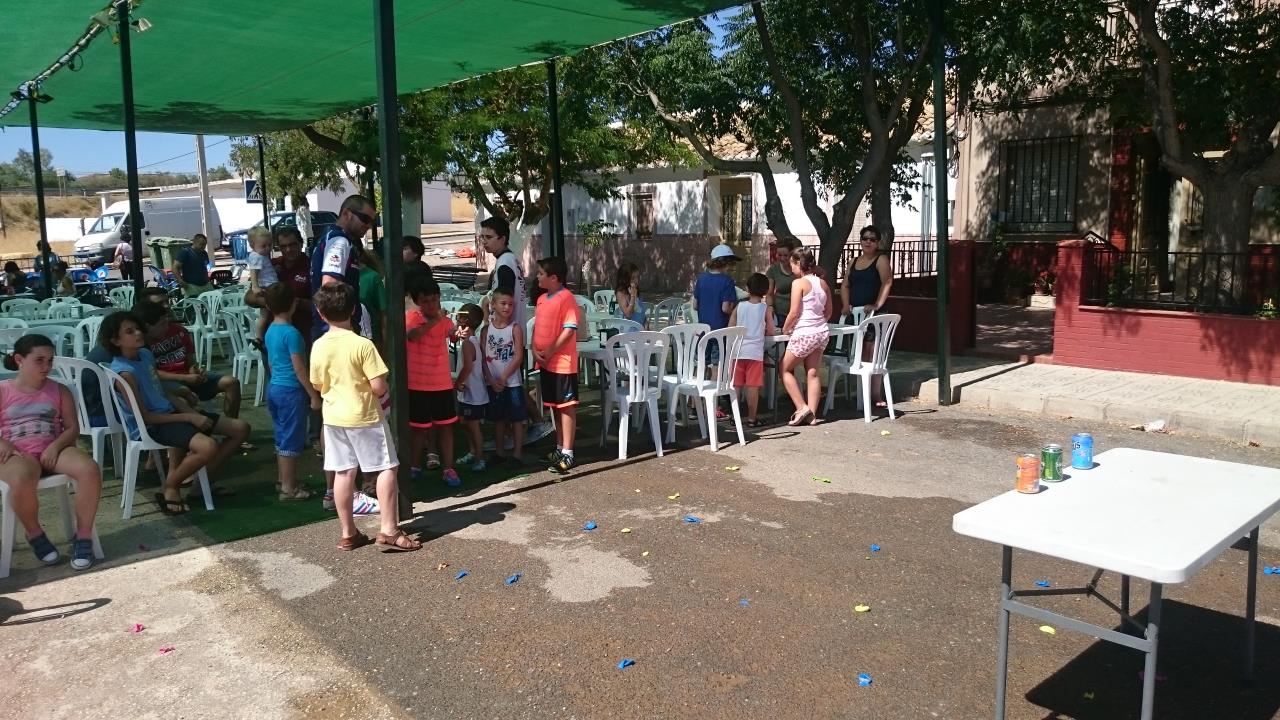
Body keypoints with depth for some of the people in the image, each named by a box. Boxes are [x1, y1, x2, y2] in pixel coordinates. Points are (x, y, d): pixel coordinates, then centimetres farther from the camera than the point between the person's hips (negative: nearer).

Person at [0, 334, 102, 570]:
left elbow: (73, 428, 7)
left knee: (90, 469, -31)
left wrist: (56, 446, -12)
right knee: (22, 479, -40)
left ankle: (83, 536, -17)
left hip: (52, 450, 2)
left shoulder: (59, 391, 12)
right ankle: (35, 534, -11)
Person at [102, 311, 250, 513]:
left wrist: (190, 410, 6)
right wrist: (188, 418, -16)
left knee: (241, 429, 3)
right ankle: (170, 488, -8)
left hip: (170, 412, 9)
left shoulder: (145, 354, 7)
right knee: (208, 447, -35)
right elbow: (145, 417, -18)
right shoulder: (124, 372, -18)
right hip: (150, 427, -9)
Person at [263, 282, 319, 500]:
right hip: (291, 390, -9)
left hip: (274, 387, 9)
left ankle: (284, 481, 27)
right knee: (291, 441, -1)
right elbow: (299, 368, -19)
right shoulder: (291, 333, -18)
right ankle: (288, 488, 5)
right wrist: (314, 395, -13)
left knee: (282, 438, 17)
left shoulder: (270, 331, 8)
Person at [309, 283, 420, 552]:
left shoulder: (318, 346, -3)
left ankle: (348, 534, 19)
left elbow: (317, 385, 7)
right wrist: (383, 392, 3)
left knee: (343, 473, 11)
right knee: (387, 468, 4)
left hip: (334, 417, 5)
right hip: (365, 416, -5)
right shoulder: (362, 345, -17)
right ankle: (389, 530, 0)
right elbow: (379, 386, -18)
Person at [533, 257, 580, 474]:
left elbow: (570, 329, -18)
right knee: (555, 405, 16)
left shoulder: (566, 298, -13)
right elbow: (537, 326, 14)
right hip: (545, 363, 8)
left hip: (562, 362, -8)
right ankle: (560, 447, 27)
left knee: (566, 406, -2)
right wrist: (535, 350, -2)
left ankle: (567, 453, 2)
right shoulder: (541, 299, 12)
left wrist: (550, 351, -16)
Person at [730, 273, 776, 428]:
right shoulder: (766, 309, -1)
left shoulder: (739, 306, 3)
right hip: (755, 352, -2)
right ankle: (751, 419, 6)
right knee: (753, 386, 2)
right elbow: (771, 332, -1)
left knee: (735, 386, 9)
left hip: (737, 351, 2)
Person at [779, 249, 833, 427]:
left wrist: (784, 329, -1)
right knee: (812, 373, 10)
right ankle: (812, 415, 8)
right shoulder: (822, 283, 8)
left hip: (803, 334, -7)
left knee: (785, 369, 9)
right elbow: (828, 312, 14)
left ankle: (802, 408, 1)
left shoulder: (799, 283, -12)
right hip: (821, 332, 7)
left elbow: (794, 313, -15)